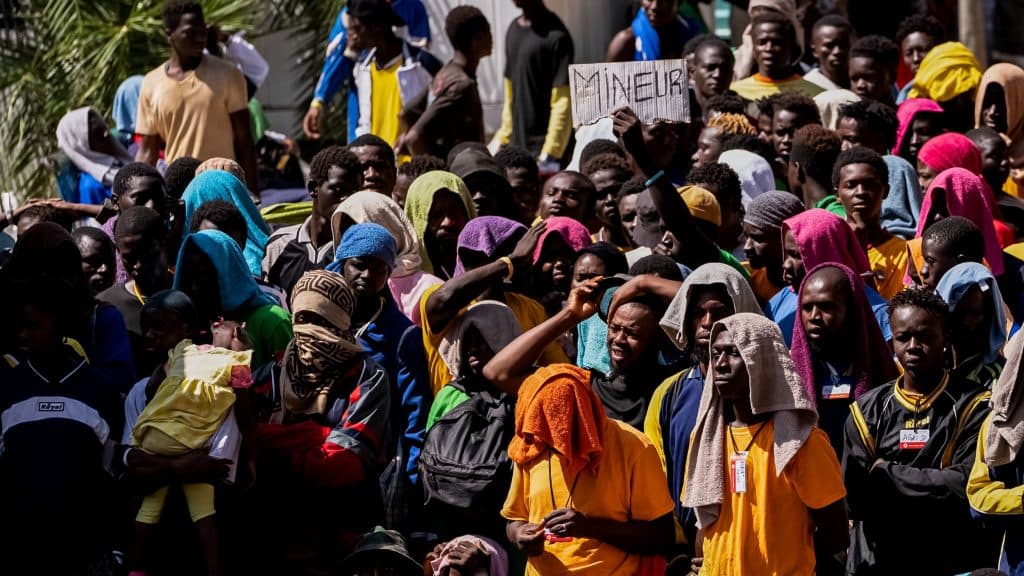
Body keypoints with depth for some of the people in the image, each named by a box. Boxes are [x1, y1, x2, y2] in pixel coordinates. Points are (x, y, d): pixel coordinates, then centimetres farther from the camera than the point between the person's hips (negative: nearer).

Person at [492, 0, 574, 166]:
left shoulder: (556, 36, -11)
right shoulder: (513, 30, 12)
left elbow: (562, 102, -14)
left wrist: (549, 154, -18)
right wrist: (502, 140, 14)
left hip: (542, 150, -7)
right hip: (516, 147, 7)